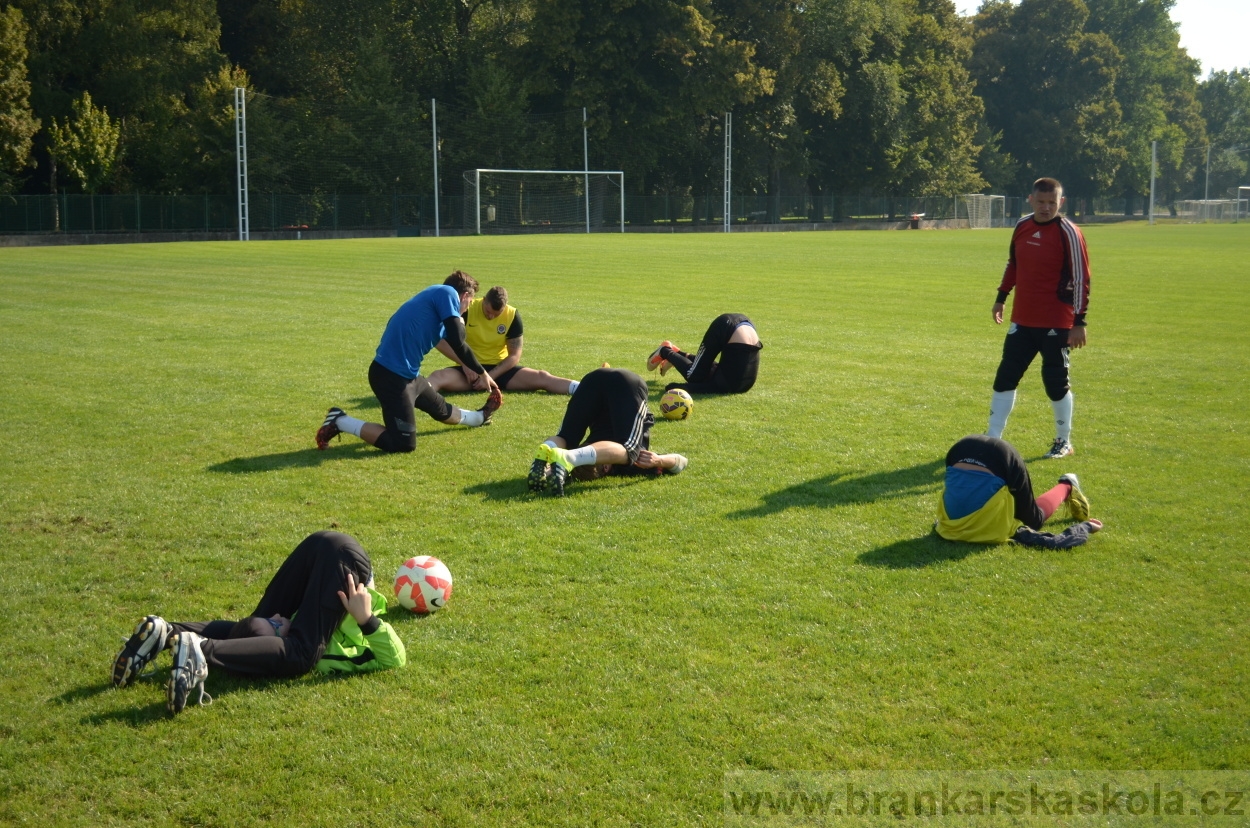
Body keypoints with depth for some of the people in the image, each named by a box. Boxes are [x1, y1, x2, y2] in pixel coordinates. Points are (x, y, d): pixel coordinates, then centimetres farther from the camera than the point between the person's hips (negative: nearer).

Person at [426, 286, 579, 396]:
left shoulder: (512, 316, -9)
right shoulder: (467, 310, -13)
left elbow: (514, 356, -6)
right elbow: (440, 341, -11)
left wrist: (490, 375, -20)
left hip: (500, 369, 2)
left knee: (542, 378, -18)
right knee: (438, 377, -32)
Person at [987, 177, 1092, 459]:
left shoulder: (1068, 233, -12)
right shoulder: (1022, 226, 6)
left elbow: (1081, 279, -13)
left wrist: (1079, 322, -15)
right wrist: (1001, 298, 20)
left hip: (1056, 324, -6)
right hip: (1022, 320, 6)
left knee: (1056, 381, 3)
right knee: (1005, 376, 6)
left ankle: (1064, 441, 20)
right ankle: (992, 438, 15)